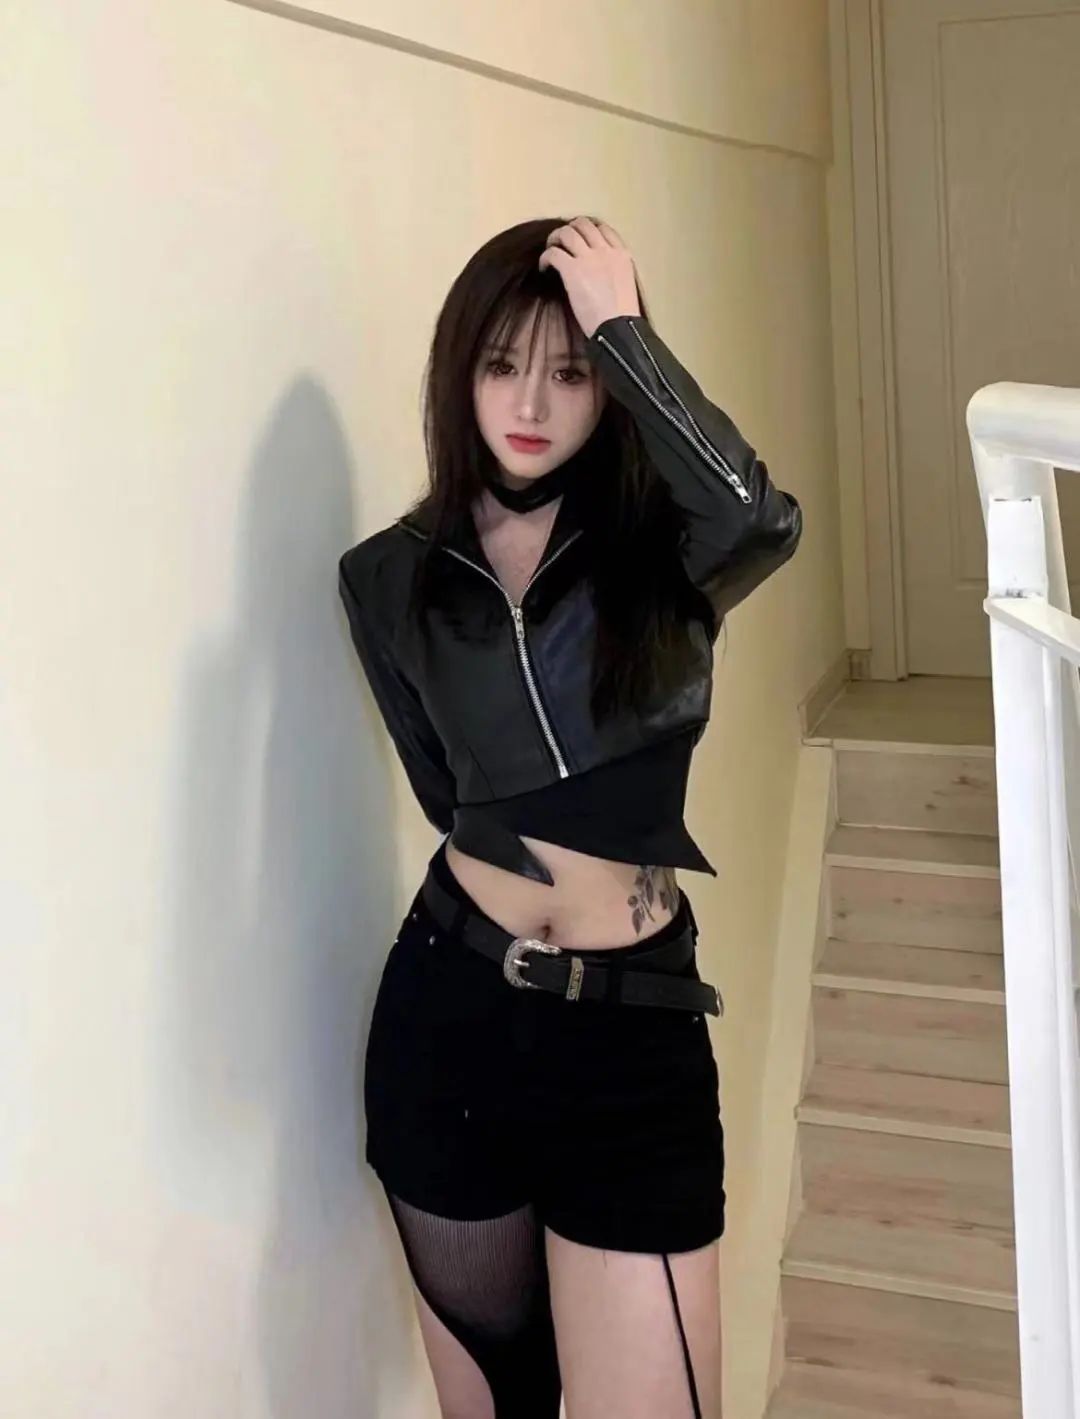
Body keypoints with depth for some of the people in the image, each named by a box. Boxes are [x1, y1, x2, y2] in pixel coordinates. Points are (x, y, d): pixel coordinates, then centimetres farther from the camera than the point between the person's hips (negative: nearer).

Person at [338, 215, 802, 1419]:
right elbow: (452, 794, 8)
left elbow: (763, 519, -27)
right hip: (448, 1007, 2)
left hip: (633, 1023, -2)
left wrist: (620, 325, -22)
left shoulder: (664, 549, -3)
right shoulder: (392, 576, 2)